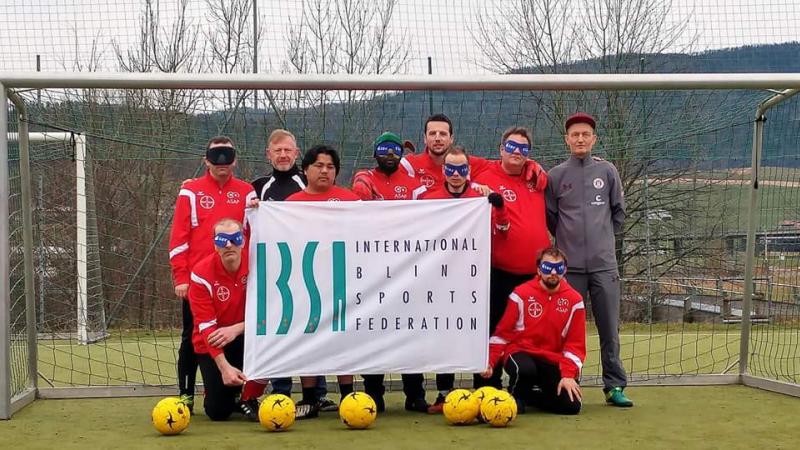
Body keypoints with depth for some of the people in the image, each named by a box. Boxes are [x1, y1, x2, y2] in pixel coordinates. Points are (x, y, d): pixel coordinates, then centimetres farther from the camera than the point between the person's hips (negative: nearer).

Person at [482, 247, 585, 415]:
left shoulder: (574, 300, 0)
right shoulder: (521, 293, -4)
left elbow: (575, 344, 2)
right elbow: (502, 332, 1)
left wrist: (568, 374, -11)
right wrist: (489, 362, -10)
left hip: (552, 361, 2)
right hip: (520, 353, -2)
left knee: (572, 405, -16)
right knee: (526, 369, -38)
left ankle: (530, 396, 13)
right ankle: (516, 396, -2)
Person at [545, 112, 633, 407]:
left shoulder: (607, 171, 7)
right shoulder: (555, 175, 4)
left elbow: (618, 211, 14)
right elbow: (549, 216, 11)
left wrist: (604, 238, 13)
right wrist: (567, 240, 10)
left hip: (604, 263, 1)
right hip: (569, 265, -1)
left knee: (610, 328, 2)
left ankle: (615, 386, 8)